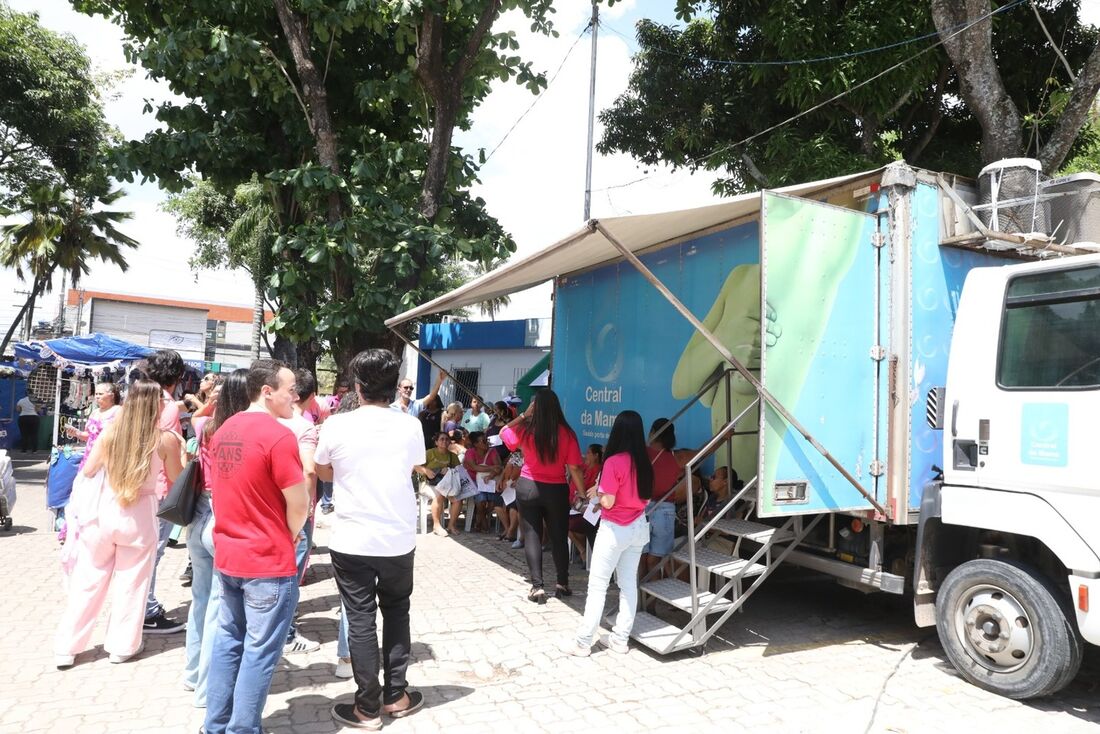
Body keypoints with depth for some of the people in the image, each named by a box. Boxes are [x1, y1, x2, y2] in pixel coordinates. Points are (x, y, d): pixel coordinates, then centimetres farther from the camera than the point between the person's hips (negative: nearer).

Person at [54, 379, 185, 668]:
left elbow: (88, 471, 6)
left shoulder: (111, 431, -4)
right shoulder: (166, 439, -11)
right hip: (139, 516, -2)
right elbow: (176, 482, 1)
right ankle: (122, 646, 25)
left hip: (103, 510, 2)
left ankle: (66, 647, 24)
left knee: (87, 580, 15)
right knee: (130, 583, 13)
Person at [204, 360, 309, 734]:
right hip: (268, 562, -8)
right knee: (259, 652, 4)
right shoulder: (279, 435, -19)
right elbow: (299, 507, -17)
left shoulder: (223, 431, 6)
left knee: (227, 641, 18)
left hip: (228, 555, 8)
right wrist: (288, 538, 2)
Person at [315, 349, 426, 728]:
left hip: (351, 541, -2)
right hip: (399, 539, 2)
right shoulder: (410, 425, -7)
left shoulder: (336, 425, -11)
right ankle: (395, 696, 26)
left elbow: (323, 472, 6)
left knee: (361, 621, 8)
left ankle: (368, 708, 17)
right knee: (396, 614, 19)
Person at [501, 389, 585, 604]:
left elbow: (503, 432, 11)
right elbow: (574, 468, -10)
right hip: (556, 490, 1)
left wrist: (523, 415, 6)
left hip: (528, 488, 0)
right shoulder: (567, 433, -11)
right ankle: (562, 584, 23)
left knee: (532, 535, 6)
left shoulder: (526, 430, -10)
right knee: (559, 537, 14)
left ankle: (537, 587, 5)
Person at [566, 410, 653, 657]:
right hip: (639, 527, 7)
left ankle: (583, 642, 8)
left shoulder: (613, 462, -20)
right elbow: (645, 495, 9)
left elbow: (608, 502, -20)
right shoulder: (644, 462, 0)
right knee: (629, 583, 13)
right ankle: (620, 638, 21)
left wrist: (598, 491, 1)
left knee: (597, 585, 2)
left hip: (615, 529, -6)